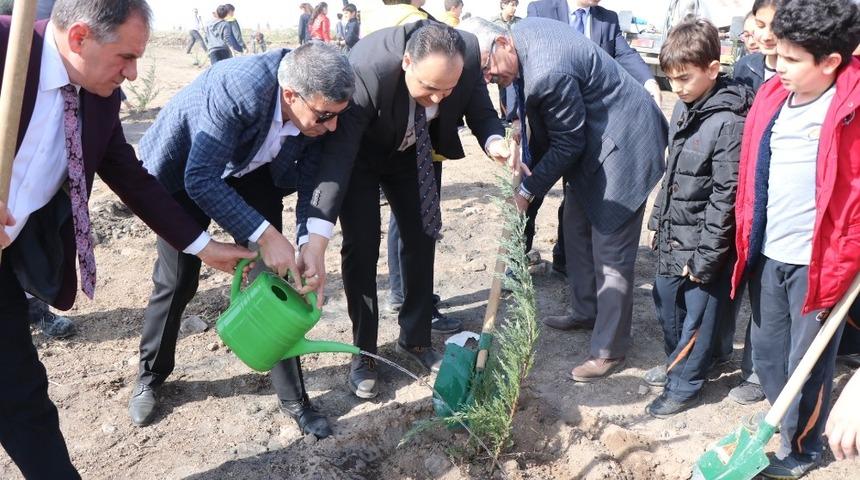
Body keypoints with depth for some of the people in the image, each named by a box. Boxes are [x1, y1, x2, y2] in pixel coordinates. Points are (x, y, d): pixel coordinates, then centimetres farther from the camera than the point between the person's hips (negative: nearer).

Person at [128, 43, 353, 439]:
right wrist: (265, 236, -41)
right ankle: (150, 375, 30)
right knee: (177, 281, 2)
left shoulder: (318, 110, -24)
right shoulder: (239, 88, -40)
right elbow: (201, 180, -38)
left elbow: (312, 178, -13)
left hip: (251, 171, 4)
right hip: (184, 171, -4)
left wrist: (314, 244, -29)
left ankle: (292, 396, 9)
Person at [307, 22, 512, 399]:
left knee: (422, 239, 7)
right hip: (359, 155, -4)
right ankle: (363, 353, 10)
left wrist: (494, 141, -38)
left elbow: (481, 112, -13)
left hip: (413, 153, 4)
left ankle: (415, 340, 25)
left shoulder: (469, 55, -29)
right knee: (361, 246, -8)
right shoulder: (366, 68, -41)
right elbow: (338, 150, -41)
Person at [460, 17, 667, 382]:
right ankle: (586, 312, 37)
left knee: (611, 253, -3)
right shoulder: (523, 30, -2)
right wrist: (530, 170, 11)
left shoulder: (548, 74, -32)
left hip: (623, 143, -10)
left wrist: (528, 190, -11)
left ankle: (609, 349, 10)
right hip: (588, 139, 10)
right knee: (576, 230, 19)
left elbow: (568, 145, -20)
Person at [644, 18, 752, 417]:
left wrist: (706, 257, -18)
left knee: (698, 314, 7)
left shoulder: (729, 122, -21)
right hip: (673, 234, 9)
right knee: (665, 298, 21)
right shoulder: (684, 106, 5)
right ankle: (676, 361, 43)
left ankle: (684, 384, 23)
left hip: (703, 240, -8)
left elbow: (726, 195, -21)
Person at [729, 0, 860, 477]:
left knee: (807, 365, 10)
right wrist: (746, 240, 10)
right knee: (766, 355, 19)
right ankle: (786, 422, 42)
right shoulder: (771, 97, 3)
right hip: (767, 256, 6)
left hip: (818, 263, -5)